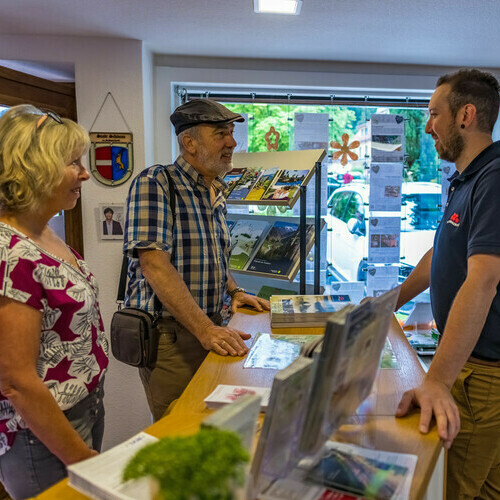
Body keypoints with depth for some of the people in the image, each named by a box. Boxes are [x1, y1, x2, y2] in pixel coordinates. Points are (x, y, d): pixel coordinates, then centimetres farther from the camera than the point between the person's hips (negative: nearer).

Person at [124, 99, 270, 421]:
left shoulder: (216, 193, 13)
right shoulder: (155, 183, -13)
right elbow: (154, 263, -23)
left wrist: (235, 292, 8)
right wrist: (205, 329, -28)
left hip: (211, 327, 7)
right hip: (169, 333, -7)